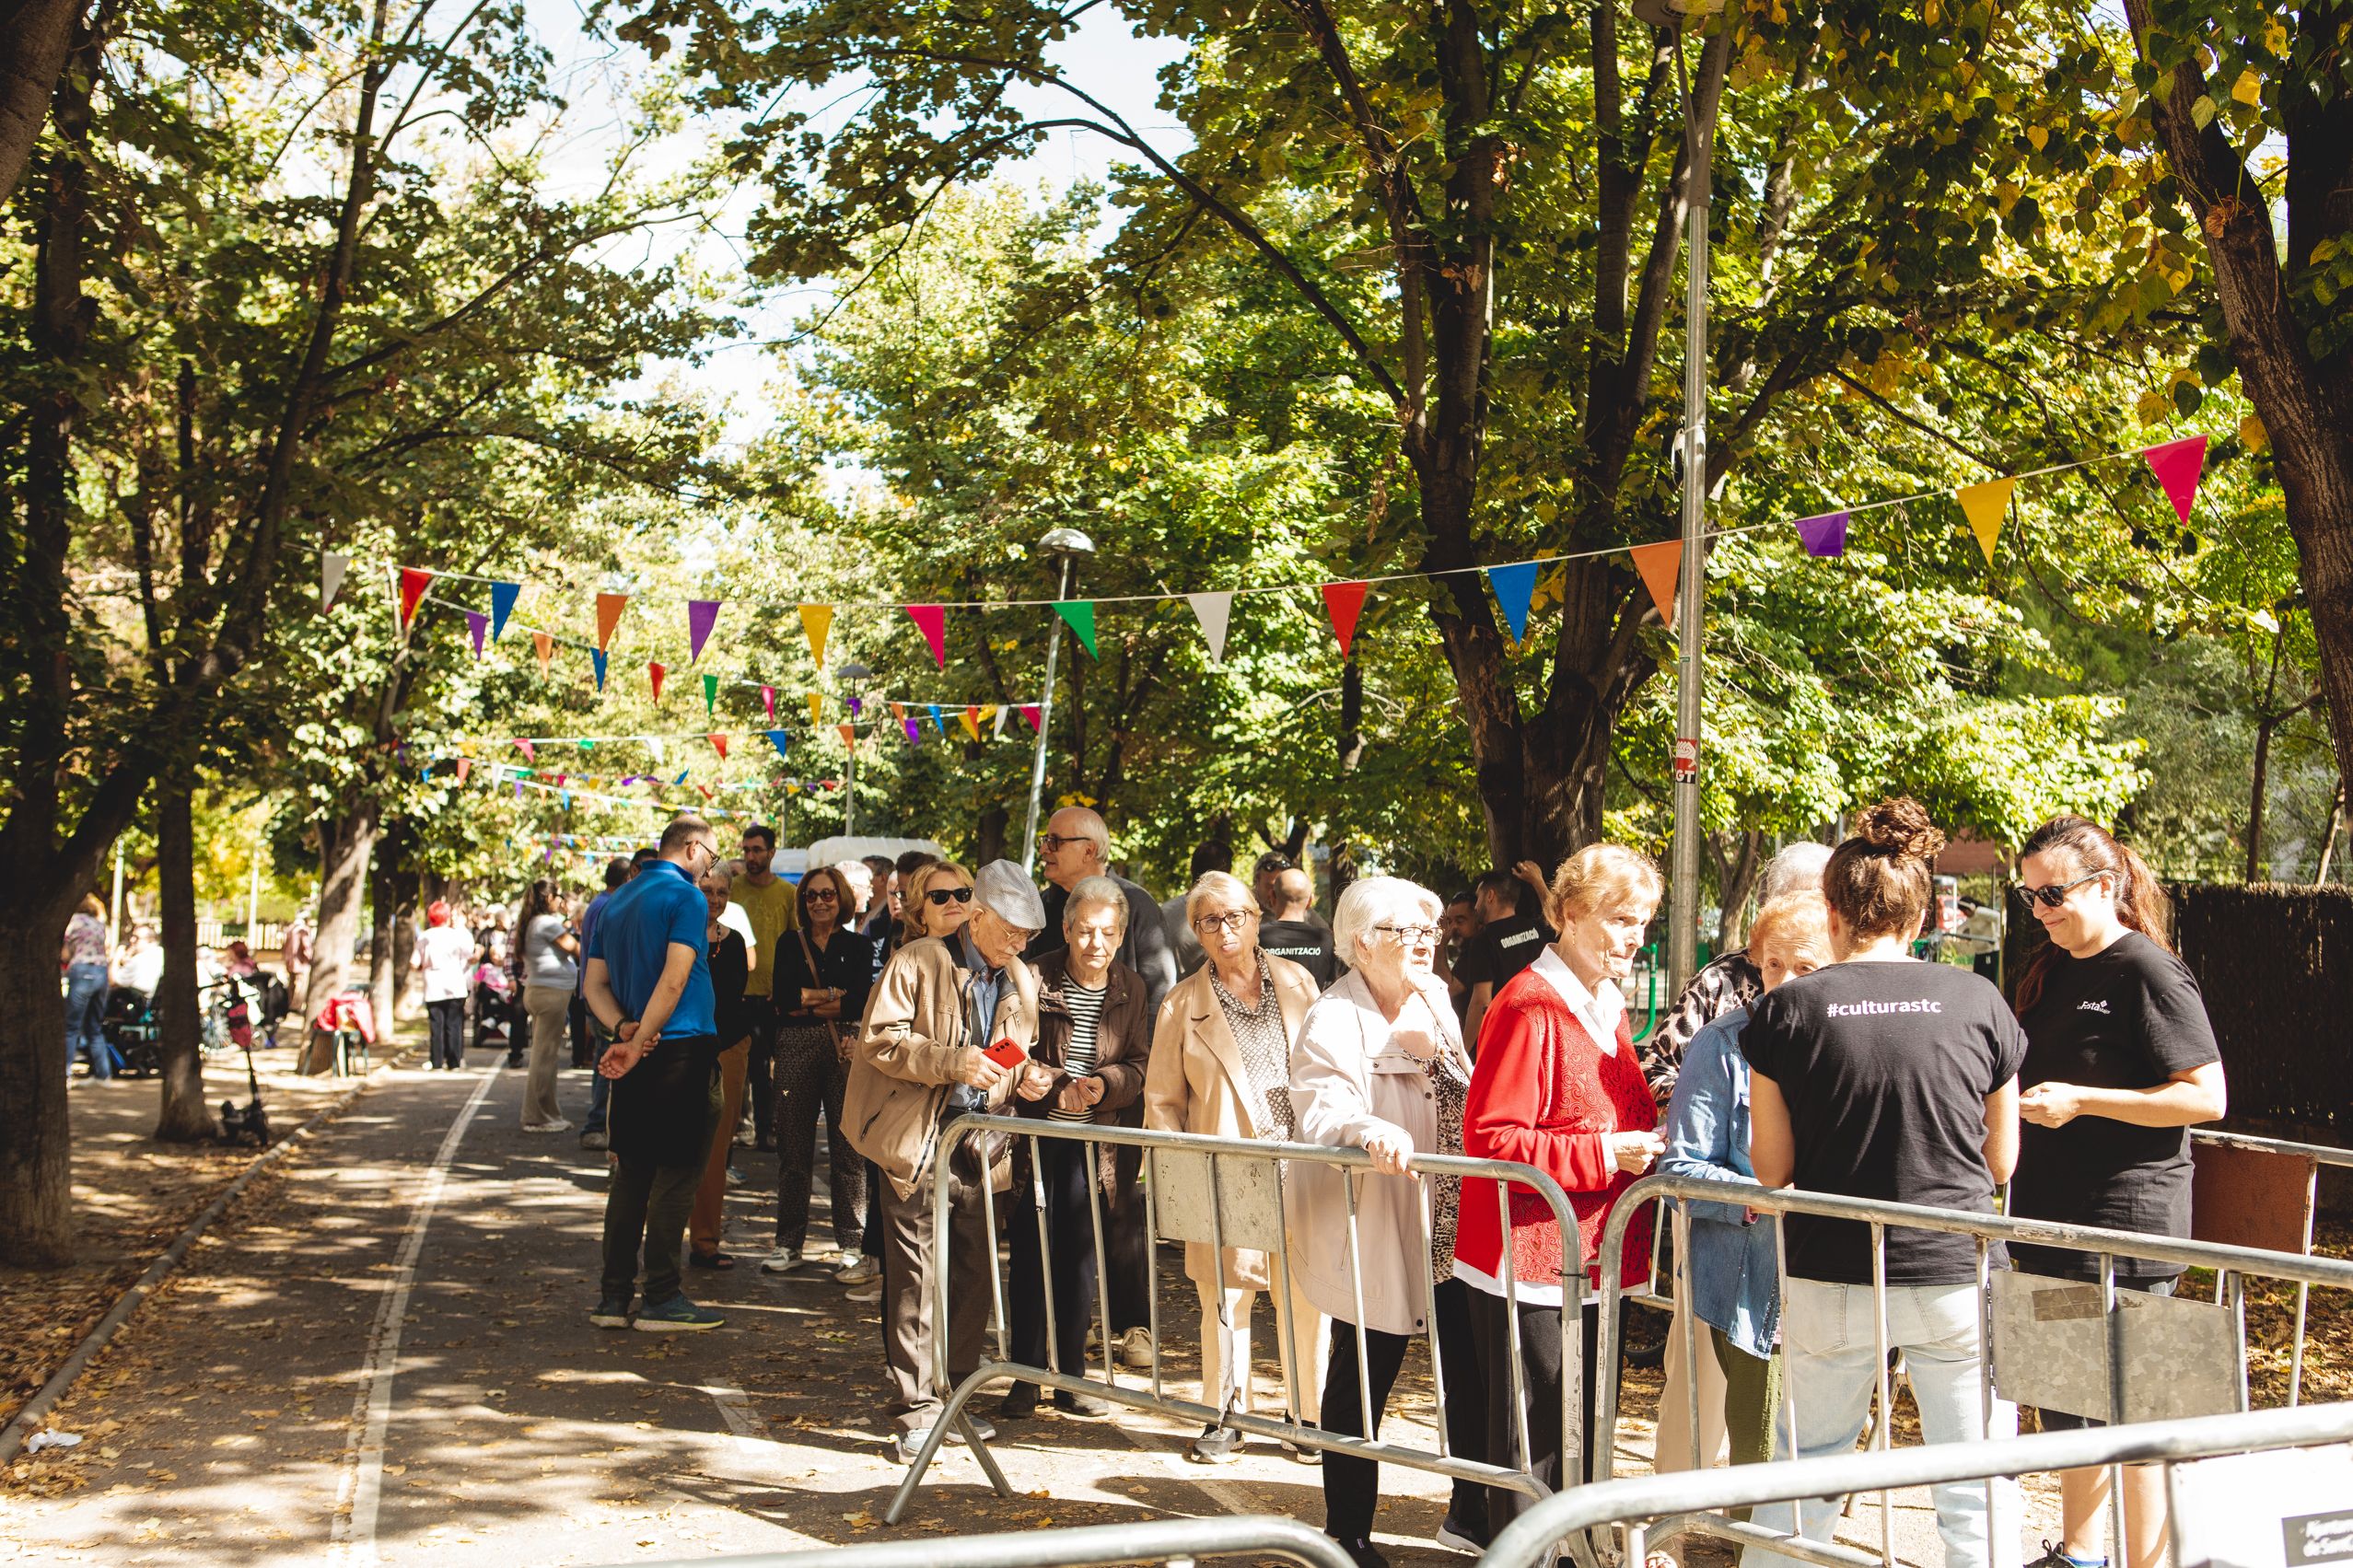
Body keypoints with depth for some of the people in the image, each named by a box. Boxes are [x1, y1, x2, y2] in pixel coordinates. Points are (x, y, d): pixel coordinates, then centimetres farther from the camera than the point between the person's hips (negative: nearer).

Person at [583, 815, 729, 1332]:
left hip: (638, 1059, 7)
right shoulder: (686, 897, -9)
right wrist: (638, 1045, -15)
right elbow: (674, 981, -19)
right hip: (682, 1051, -7)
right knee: (676, 1173, -2)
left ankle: (614, 1297, 11)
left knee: (631, 1173, 11)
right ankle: (662, 1298, -1)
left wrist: (623, 1029, -5)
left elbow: (595, 985, 11)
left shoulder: (615, 903, 16)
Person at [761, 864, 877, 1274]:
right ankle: (789, 1243, 8)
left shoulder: (859, 946, 8)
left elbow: (861, 1004, -6)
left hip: (845, 1050, -1)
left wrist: (806, 1004, -5)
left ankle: (850, 1243, 5)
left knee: (847, 1147, -3)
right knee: (793, 1150, 1)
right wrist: (833, 995, -6)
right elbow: (783, 996, -2)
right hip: (796, 1051, 1)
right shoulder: (791, 944, 12)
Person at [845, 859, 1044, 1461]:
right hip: (919, 1139, -5)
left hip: (977, 1140, 6)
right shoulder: (919, 963, -4)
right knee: (917, 1274, -4)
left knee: (976, 1272, 7)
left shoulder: (1020, 983, 14)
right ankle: (916, 1410, 2)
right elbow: (879, 1039, -11)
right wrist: (953, 1061, -22)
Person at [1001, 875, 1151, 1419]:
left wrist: (1104, 1084, -17)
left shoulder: (1131, 989, 3)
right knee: (1031, 1257, 0)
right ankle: (1025, 1377, 11)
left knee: (1080, 1259, 7)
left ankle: (1070, 1379, 18)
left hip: (1090, 1144, 3)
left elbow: (1140, 1066, 2)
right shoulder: (1035, 979, -7)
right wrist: (1025, 1075, -26)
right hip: (1034, 1137, -2)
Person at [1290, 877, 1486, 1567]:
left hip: (1446, 1225, 7)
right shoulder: (1333, 1020, -14)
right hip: (1370, 1231, -7)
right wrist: (1370, 1130, -47)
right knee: (1364, 1380, 3)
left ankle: (1470, 1512, 28)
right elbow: (1321, 1108, -31)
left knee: (1472, 1367, 10)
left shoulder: (1434, 1001, 10)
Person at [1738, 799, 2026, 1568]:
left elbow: (1771, 1169, -1)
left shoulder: (1787, 1009, -5)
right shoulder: (1977, 1001, -3)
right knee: (1978, 1490, 9)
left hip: (1831, 1278, 0)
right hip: (1957, 1274, 0)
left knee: (1805, 1470, 16)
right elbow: (2001, 1163, 6)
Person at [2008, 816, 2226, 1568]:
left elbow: (2207, 1097, -17)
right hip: (2050, 1212, 8)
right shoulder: (2047, 970, 12)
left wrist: (2080, 1101, -21)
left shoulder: (2148, 972, -12)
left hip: (2126, 1219, -8)